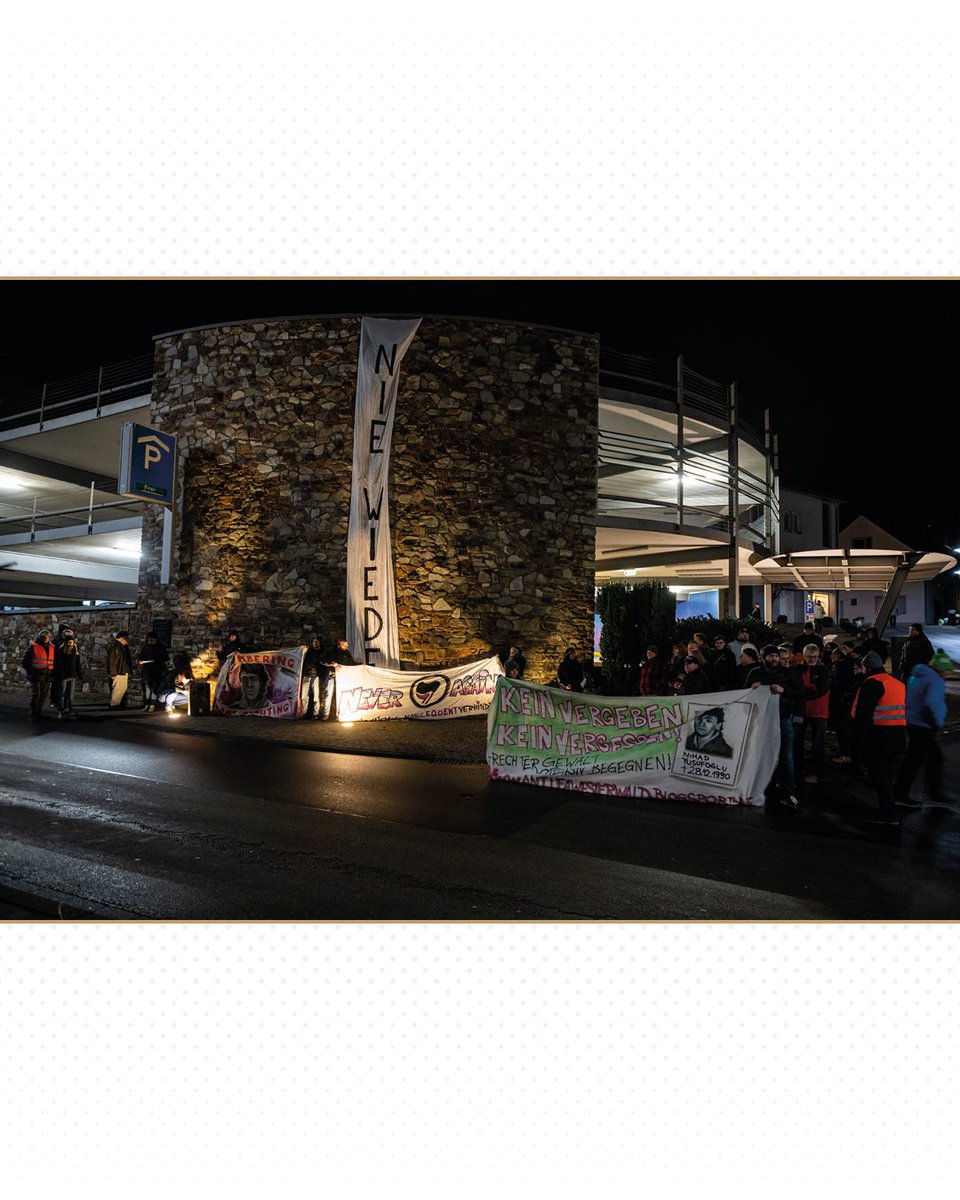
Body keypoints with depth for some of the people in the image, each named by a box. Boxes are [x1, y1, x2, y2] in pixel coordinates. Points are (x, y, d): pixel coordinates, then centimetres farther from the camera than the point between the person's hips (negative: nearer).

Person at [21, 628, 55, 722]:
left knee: (44, 695, 9)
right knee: (35, 695, -7)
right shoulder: (33, 647, -4)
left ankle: (39, 712, 23)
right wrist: (30, 672, -10)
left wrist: (53, 673, 8)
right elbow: (24, 662, -3)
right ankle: (33, 715, -2)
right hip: (36, 676, -5)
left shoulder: (52, 648, 9)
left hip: (47, 676, 5)